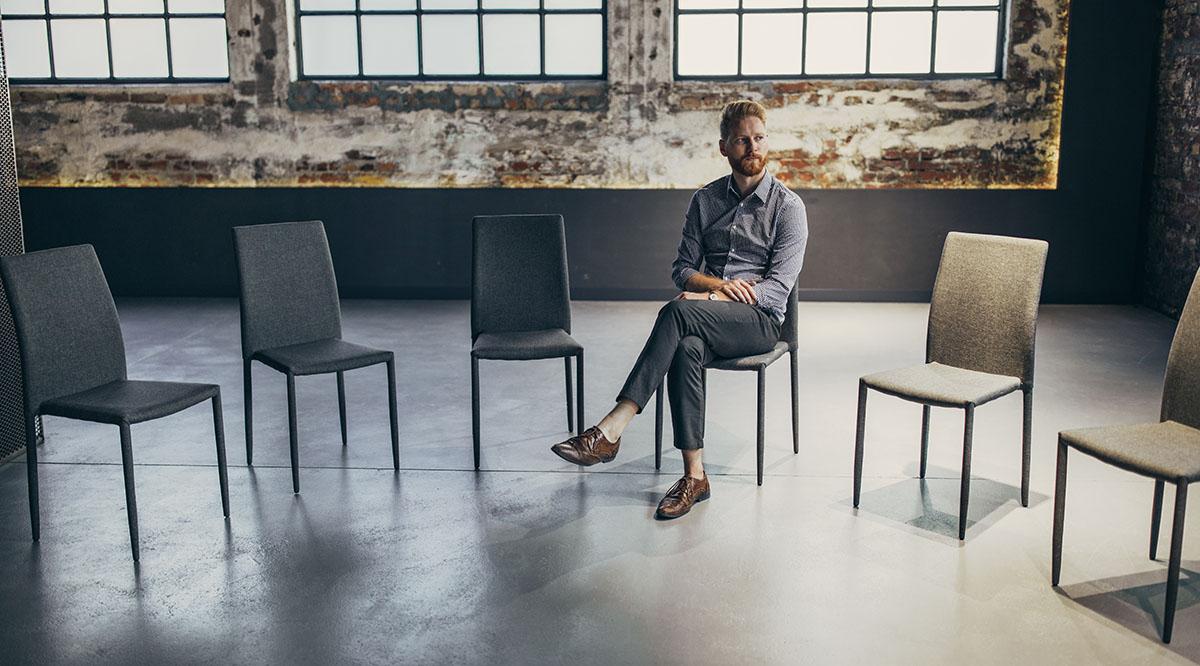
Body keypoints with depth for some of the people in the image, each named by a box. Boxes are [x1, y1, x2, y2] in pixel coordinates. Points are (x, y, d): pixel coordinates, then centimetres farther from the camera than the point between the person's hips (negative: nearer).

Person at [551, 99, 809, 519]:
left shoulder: (788, 207, 2)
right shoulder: (706, 199, 15)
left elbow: (777, 287, -7)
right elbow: (682, 269, 14)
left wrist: (709, 297, -17)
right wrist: (718, 284, -9)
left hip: (759, 320, -3)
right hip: (707, 323, 3)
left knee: (679, 312, -35)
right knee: (686, 349, -36)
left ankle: (610, 430, -41)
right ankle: (694, 476, -35)